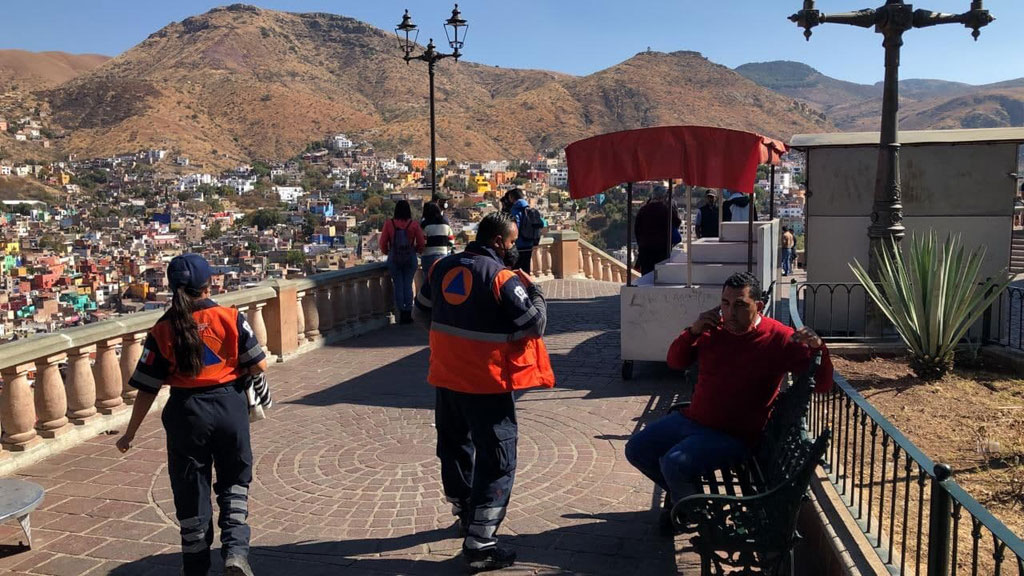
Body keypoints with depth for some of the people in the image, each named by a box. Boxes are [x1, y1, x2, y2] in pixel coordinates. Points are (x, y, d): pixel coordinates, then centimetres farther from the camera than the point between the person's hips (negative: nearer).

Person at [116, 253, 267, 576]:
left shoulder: (163, 331, -4)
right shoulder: (230, 318, -6)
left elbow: (147, 389, -1)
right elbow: (259, 366, -7)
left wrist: (130, 433, 9)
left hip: (187, 413, 0)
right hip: (230, 406, 0)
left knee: (191, 492, 14)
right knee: (234, 481, 19)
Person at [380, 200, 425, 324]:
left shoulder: (388, 224, -8)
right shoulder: (414, 224, -7)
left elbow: (383, 243, -2)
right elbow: (421, 243, -2)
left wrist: (387, 252, 17)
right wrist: (416, 250, 19)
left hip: (394, 258, 0)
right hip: (410, 258, 0)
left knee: (398, 286, 6)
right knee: (408, 285, 8)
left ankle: (401, 314, 6)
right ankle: (408, 314, 10)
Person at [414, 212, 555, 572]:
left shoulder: (442, 268, 4)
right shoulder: (502, 278, -16)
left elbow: (422, 313, 15)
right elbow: (535, 325, -13)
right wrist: (533, 290, 1)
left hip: (445, 378, 7)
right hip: (486, 384, -7)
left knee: (454, 447, 23)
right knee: (496, 459, 2)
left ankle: (465, 515, 43)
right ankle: (479, 544, 3)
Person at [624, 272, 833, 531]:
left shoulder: (779, 339, -14)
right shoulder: (713, 328, 1)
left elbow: (822, 383, -14)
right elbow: (675, 361, 6)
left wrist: (817, 347, -34)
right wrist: (693, 331, -12)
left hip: (734, 436, -6)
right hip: (692, 419, 7)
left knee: (674, 463, -27)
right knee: (636, 450, 7)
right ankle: (682, 494, 27)